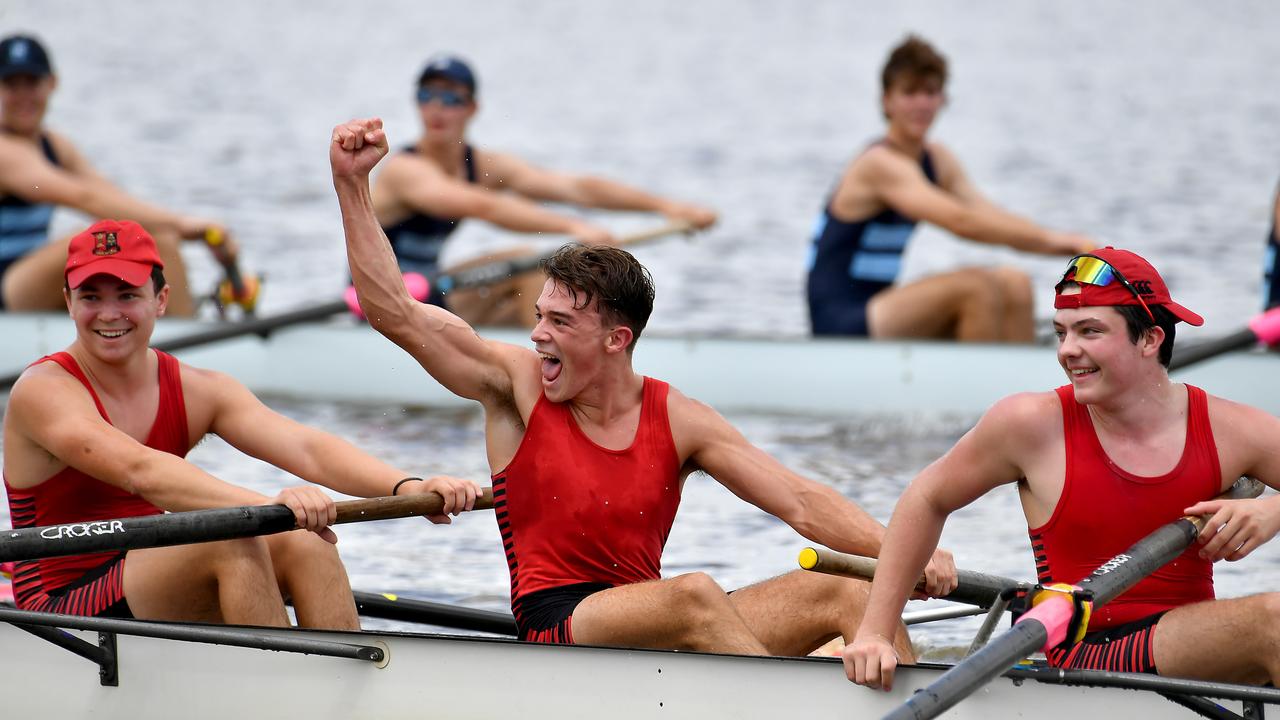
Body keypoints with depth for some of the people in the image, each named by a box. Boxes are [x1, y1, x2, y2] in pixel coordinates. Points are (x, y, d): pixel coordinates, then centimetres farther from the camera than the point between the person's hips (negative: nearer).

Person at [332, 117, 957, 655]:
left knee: (849, 593, -13)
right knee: (694, 595, -35)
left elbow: (802, 503, 3)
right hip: (555, 626, -4)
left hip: (658, 634, 4)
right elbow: (394, 313, -6)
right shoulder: (518, 385, 2)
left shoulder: (677, 419, 7)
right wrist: (353, 185, -12)